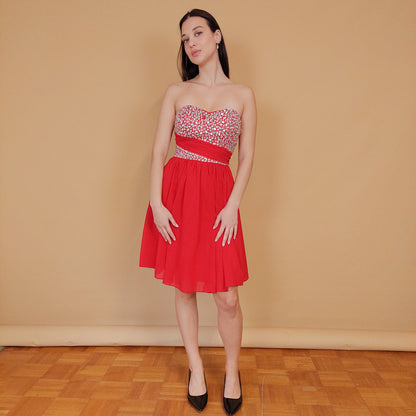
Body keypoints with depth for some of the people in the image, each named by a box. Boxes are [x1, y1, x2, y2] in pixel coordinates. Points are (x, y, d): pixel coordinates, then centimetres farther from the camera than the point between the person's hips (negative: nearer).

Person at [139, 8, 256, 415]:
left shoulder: (243, 95, 8)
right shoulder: (176, 92, 9)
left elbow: (247, 157, 3)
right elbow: (158, 150, 3)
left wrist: (233, 205, -8)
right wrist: (156, 203, -8)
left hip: (219, 195, -1)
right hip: (176, 191, 1)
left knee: (227, 297, -2)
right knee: (183, 288, 9)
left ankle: (232, 371, 26)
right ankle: (196, 367, 31)